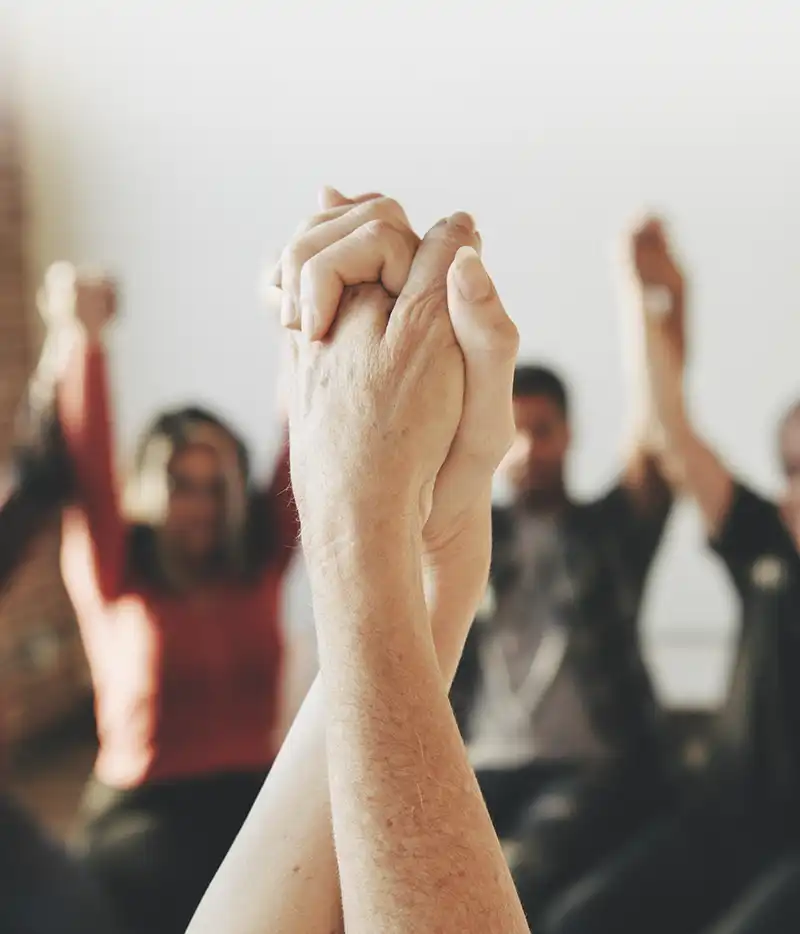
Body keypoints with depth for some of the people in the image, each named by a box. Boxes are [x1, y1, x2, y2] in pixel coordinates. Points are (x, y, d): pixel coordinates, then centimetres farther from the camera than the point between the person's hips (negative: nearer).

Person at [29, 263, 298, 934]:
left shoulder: (258, 568, 7)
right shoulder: (114, 581, 1)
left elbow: (303, 450, 1)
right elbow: (90, 471, -12)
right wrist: (83, 339, -22)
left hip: (257, 801, 3)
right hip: (143, 811, -3)